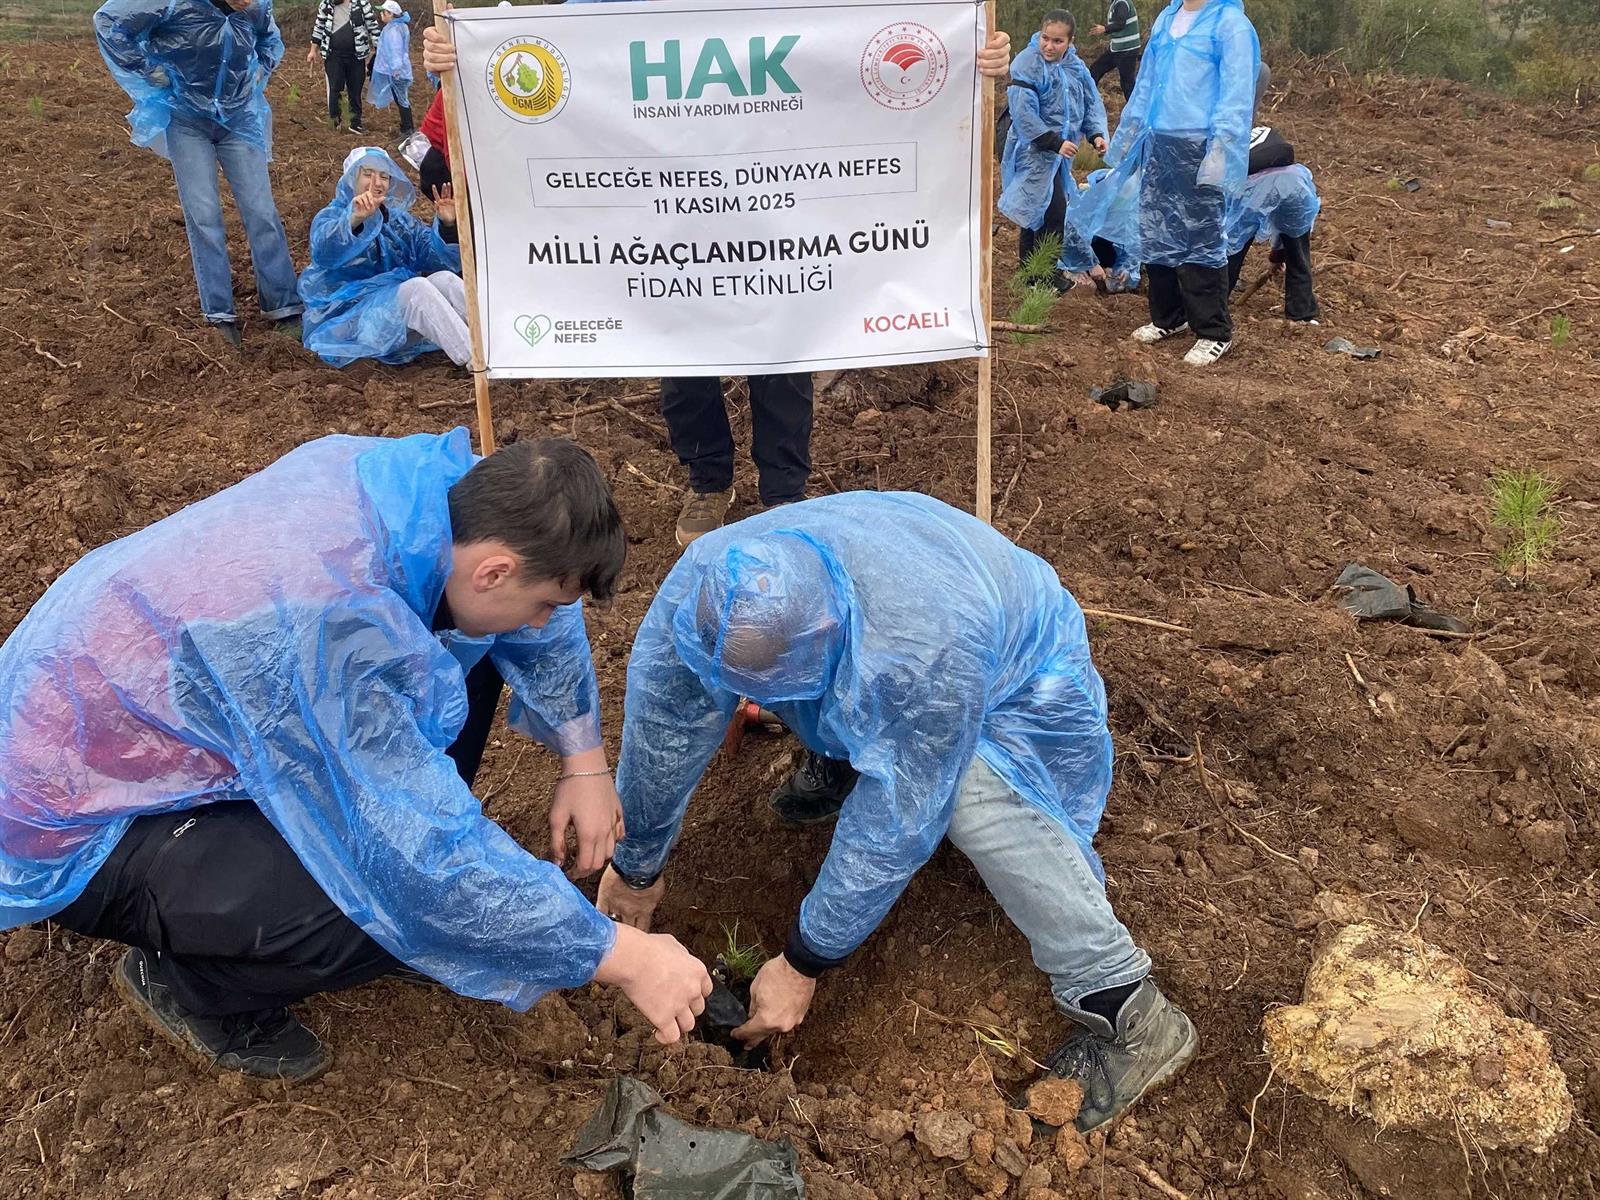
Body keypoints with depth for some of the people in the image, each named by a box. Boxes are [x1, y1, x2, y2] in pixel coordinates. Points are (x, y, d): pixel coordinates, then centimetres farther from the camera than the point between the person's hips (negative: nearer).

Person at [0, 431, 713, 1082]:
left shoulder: (427, 476, -16)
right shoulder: (329, 626, -38)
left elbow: (543, 618, 3)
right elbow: (435, 867, -33)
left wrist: (584, 758, 0)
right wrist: (620, 956, -23)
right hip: (72, 823, -8)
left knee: (464, 651, 0)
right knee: (405, 900, -27)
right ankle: (184, 981, 2)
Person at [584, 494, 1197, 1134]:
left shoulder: (927, 653, -45)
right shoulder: (701, 583, -30)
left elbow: (892, 831, -34)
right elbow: (660, 731, -15)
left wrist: (802, 965, -23)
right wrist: (636, 866, 0)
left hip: (1013, 668, -6)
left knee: (976, 797, -34)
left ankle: (1127, 1006, -21)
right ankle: (840, 759, 21)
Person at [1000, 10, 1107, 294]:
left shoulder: (1074, 65, 5)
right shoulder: (1027, 65, -16)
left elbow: (1091, 102, 10)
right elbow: (1024, 114, -22)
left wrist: (1096, 133, -6)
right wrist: (1055, 142, -23)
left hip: (1059, 149, 7)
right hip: (1034, 151, -7)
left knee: (1036, 212, 16)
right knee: (1052, 212, -11)